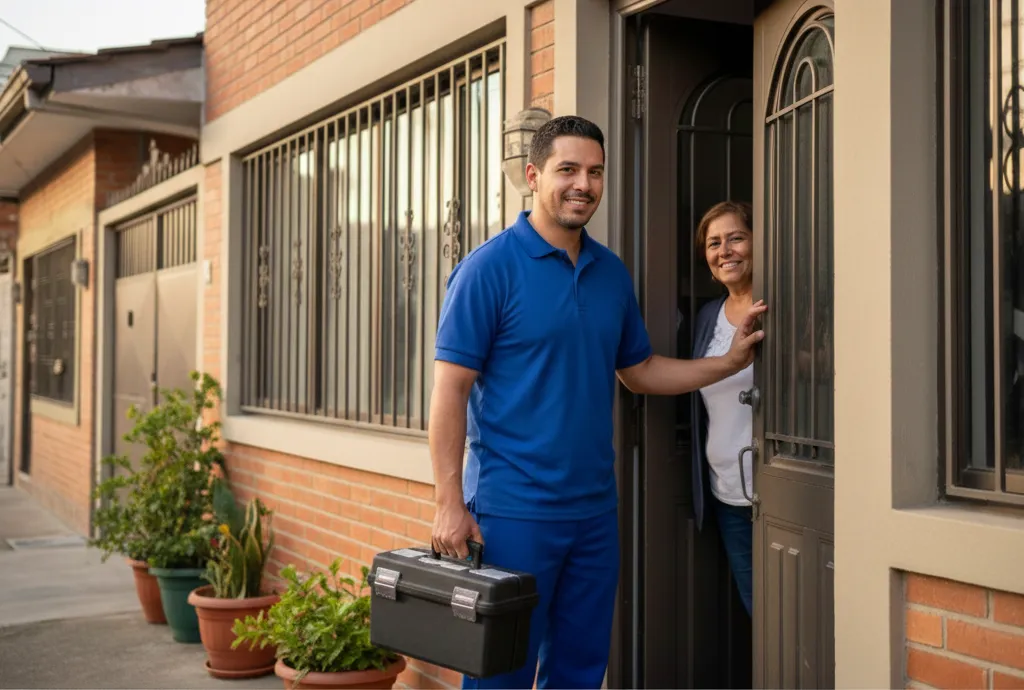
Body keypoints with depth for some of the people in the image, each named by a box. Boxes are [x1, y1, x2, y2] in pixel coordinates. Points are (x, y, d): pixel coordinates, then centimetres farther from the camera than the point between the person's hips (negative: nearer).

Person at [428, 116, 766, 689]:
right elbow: (451, 389, -11)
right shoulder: (490, 267, -9)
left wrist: (731, 361, 8)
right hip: (513, 511, -6)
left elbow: (641, 371, 20)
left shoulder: (612, 272, 10)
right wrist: (450, 505, -16)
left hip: (595, 509, 6)